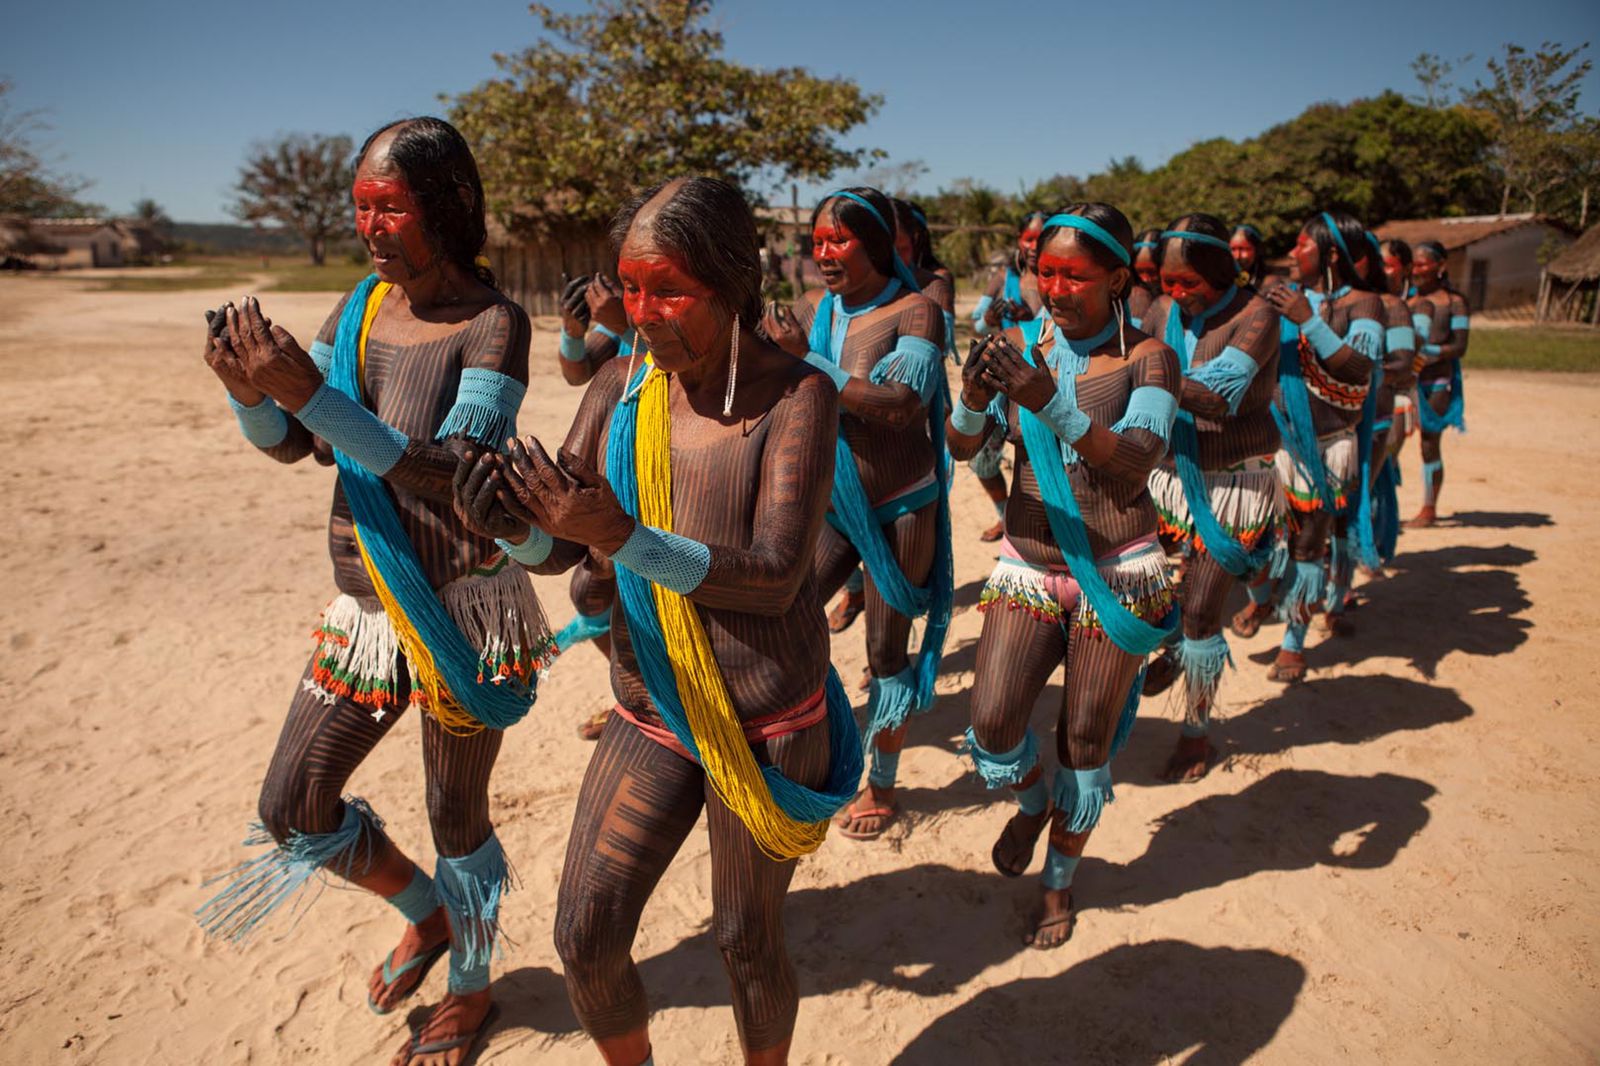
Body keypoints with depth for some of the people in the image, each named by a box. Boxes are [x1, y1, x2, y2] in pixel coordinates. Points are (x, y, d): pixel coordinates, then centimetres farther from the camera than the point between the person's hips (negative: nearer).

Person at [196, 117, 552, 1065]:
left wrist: (314, 394, -33)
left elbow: (455, 472, -27)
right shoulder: (360, 308, 5)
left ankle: (472, 988, 39)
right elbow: (294, 447, 8)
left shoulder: (493, 323, -15)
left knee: (457, 816, 11)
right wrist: (251, 393, -13)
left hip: (462, 609, -6)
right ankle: (428, 914, 40)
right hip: (366, 607, 7)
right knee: (292, 809, 13)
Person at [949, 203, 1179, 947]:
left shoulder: (1147, 358, -6)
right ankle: (1031, 802, 28)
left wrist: (1051, 403, -37)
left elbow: (1137, 463, -22)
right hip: (1027, 562, 2)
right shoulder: (1017, 346, 1)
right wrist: (973, 401, -31)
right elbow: (961, 446, -8)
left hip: (1116, 571, -2)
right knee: (992, 726, -9)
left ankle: (1059, 883, 33)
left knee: (1086, 742, 7)